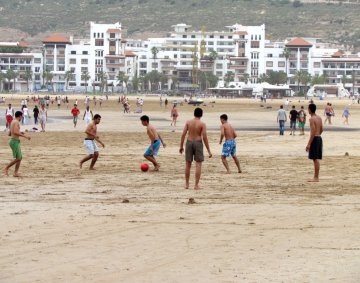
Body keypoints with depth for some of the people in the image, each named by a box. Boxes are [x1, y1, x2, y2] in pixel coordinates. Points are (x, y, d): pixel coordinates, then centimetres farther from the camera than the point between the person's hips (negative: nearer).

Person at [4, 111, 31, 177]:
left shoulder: (12, 122, 18)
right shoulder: (16, 122, -12)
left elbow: (9, 134, 23)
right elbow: (15, 132, -26)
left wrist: (19, 133, 30)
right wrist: (24, 136, -20)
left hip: (14, 141, 10)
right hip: (15, 141, -10)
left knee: (20, 157, 9)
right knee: (18, 158, -9)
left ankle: (16, 173, 7)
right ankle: (6, 168, -4)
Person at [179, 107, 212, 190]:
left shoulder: (188, 122, 0)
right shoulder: (202, 124, -8)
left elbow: (183, 135, -3)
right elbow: (205, 137, -11)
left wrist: (181, 146, 6)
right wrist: (209, 151, -7)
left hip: (189, 143, 3)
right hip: (198, 143, -3)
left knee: (188, 164, 12)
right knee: (198, 164, 1)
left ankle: (187, 184, 17)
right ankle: (196, 185, -4)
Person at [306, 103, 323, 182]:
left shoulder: (312, 119, -15)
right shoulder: (319, 118, 11)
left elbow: (313, 132, -21)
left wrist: (309, 144, -20)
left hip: (314, 139, -9)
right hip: (319, 138, 9)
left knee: (315, 159, -6)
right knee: (317, 159, 13)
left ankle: (316, 178, -6)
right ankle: (316, 177, 18)